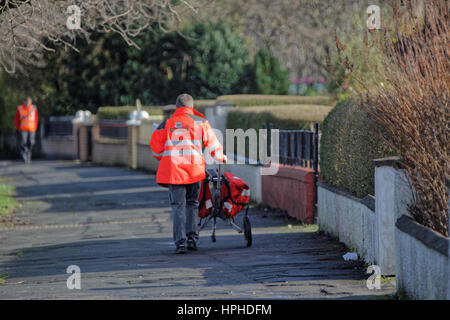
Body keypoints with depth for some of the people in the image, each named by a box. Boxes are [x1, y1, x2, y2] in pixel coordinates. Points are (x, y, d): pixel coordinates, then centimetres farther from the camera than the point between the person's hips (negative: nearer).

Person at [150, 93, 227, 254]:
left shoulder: (167, 124, 6)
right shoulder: (200, 122, 4)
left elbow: (156, 146, 10)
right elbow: (211, 143, 8)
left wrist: (163, 158, 30)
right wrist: (221, 157, 26)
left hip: (173, 169, 0)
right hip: (194, 169, 0)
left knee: (178, 205, 2)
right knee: (192, 203, 16)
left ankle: (180, 241, -8)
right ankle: (192, 238, 10)